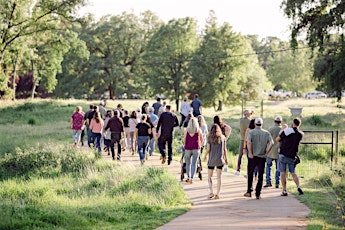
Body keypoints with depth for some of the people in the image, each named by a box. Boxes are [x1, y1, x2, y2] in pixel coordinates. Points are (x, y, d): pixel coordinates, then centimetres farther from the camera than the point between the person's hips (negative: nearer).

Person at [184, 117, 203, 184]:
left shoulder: (187, 130, -2)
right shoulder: (199, 130, -1)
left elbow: (184, 140, 4)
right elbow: (202, 140, 8)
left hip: (188, 148, 1)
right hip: (196, 148, 0)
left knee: (188, 163, 15)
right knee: (194, 163, 1)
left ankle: (188, 178, 17)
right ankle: (191, 178, -10)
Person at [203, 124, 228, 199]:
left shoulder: (209, 138, -4)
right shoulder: (222, 137, 2)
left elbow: (208, 149, -6)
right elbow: (224, 149, 4)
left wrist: (205, 156, 11)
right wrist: (226, 158, 14)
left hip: (211, 160, -1)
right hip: (220, 160, 1)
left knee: (209, 176, 11)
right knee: (219, 177, 5)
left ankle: (211, 192, -1)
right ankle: (217, 194, 3)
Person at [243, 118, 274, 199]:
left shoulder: (251, 132, -3)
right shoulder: (266, 133, 3)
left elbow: (248, 142, -18)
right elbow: (271, 143, -10)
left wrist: (250, 153, -13)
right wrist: (266, 153, -5)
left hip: (253, 156, -1)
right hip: (262, 157, 1)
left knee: (250, 174, 15)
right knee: (260, 176, 7)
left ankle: (249, 192, 14)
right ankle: (258, 194, 6)